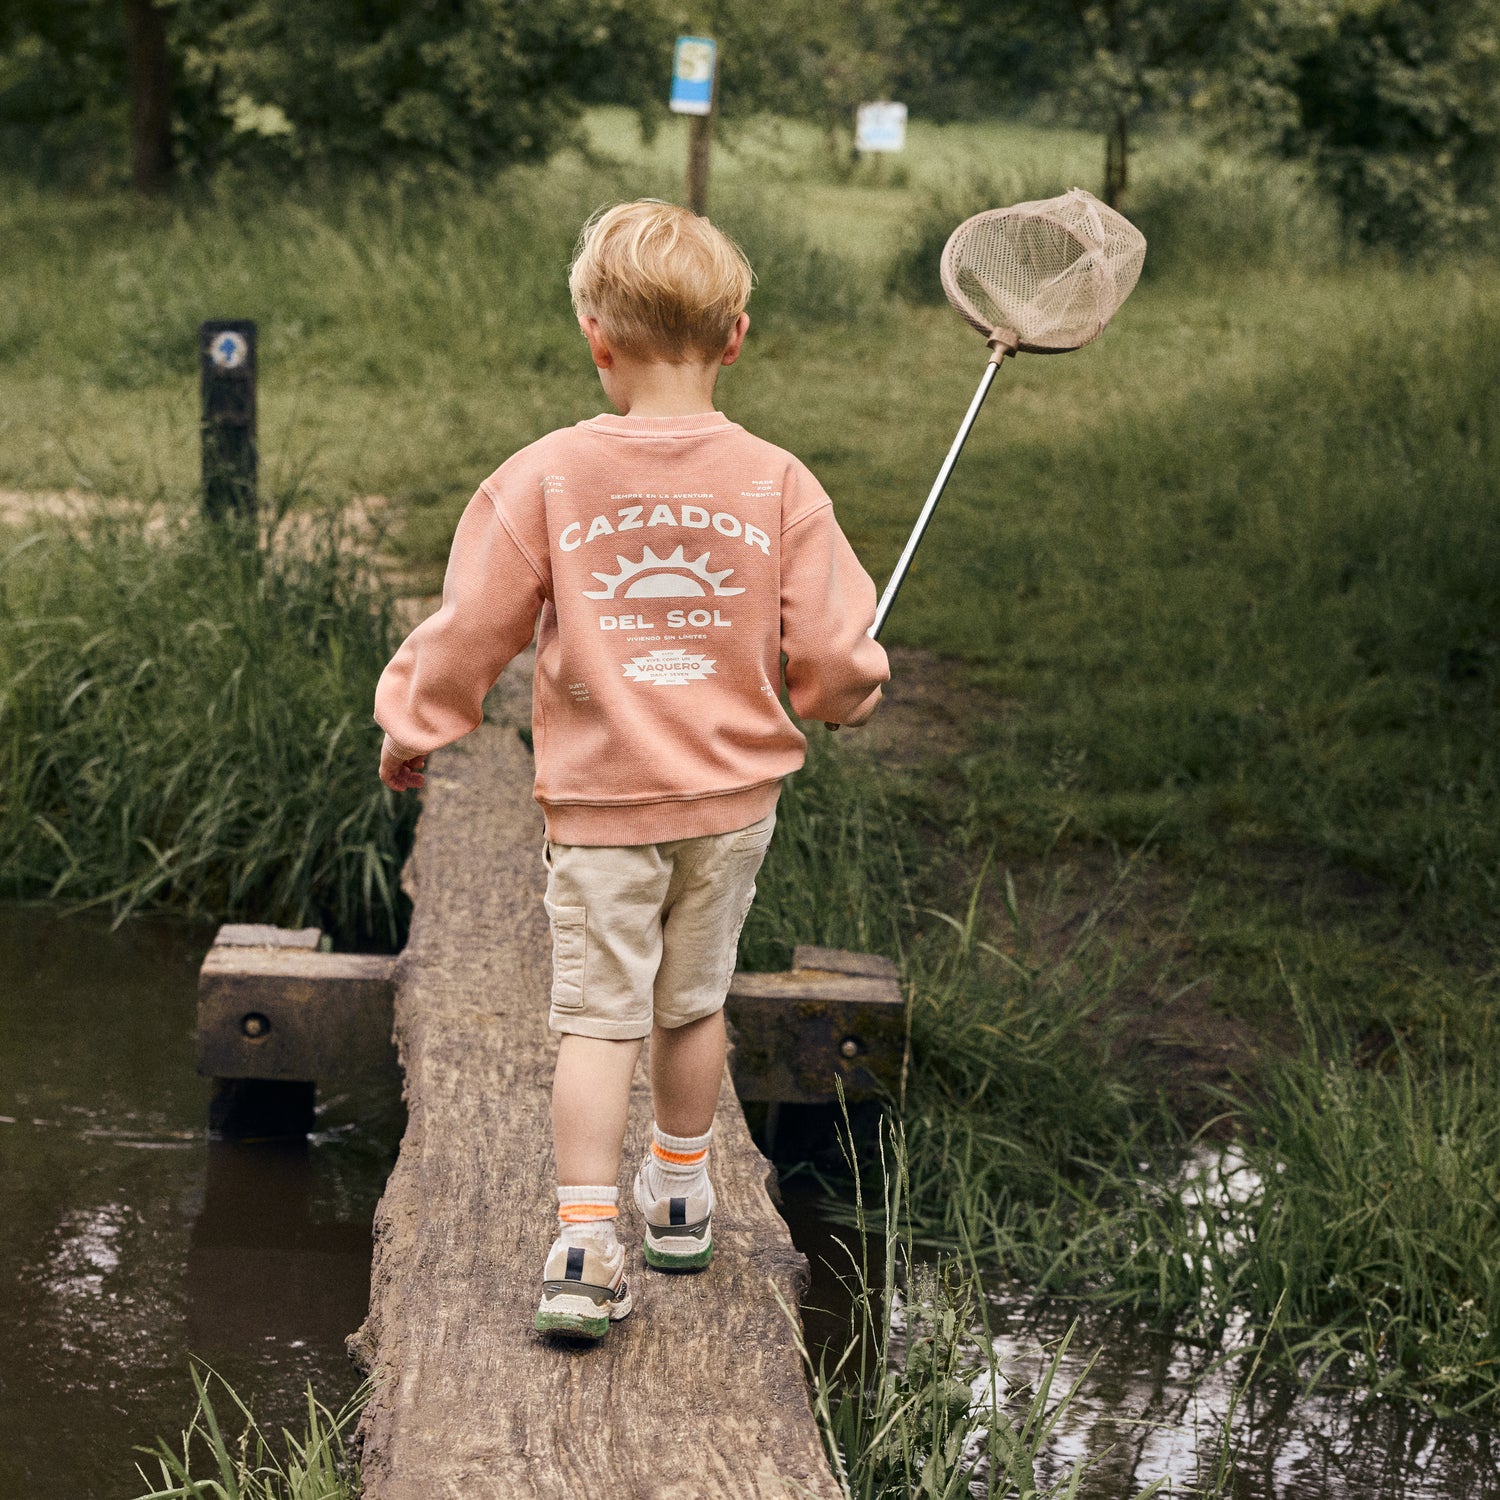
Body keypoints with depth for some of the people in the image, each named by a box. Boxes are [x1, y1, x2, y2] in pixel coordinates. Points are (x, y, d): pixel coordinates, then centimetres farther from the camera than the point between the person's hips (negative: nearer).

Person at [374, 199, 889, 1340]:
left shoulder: (542, 479, -13)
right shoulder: (776, 483, -9)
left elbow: (470, 632, -6)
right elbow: (832, 651, -6)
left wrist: (413, 732, 11)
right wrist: (848, 693, 19)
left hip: (600, 797, -2)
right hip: (734, 792, 2)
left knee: (598, 1014, 2)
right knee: (694, 1002, 19)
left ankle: (586, 1247, -7)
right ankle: (681, 1194, 37)